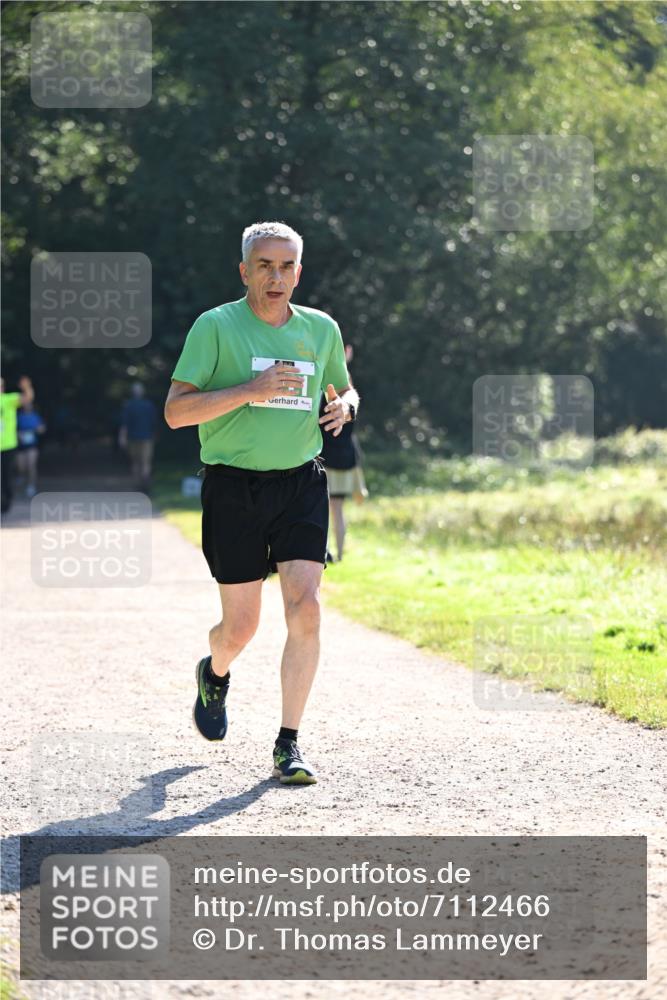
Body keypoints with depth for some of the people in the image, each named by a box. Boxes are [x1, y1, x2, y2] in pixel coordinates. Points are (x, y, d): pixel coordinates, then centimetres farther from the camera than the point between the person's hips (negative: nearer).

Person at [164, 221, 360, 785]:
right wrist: (251, 389, -20)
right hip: (234, 486, -3)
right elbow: (176, 411, -10)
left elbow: (345, 389, 26)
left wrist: (344, 406, 2)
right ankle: (215, 674, 41)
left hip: (302, 484, 3)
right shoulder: (216, 326, -4)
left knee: (306, 608, -13)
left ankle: (288, 745, -6)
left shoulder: (322, 329, 9)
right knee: (241, 625, 3)